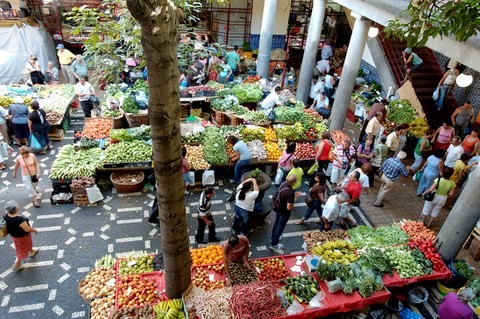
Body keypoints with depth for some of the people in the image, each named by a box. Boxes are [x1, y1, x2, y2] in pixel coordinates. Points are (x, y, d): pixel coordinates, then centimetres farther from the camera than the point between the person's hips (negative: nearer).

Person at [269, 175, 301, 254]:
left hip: (278, 209, 8)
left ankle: (273, 238, 52)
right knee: (280, 228, 14)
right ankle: (273, 244, 33)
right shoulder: (290, 192, -38)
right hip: (284, 213, -8)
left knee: (276, 223, 28)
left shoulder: (283, 183, -14)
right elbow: (289, 207, -31)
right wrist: (296, 197, -22)